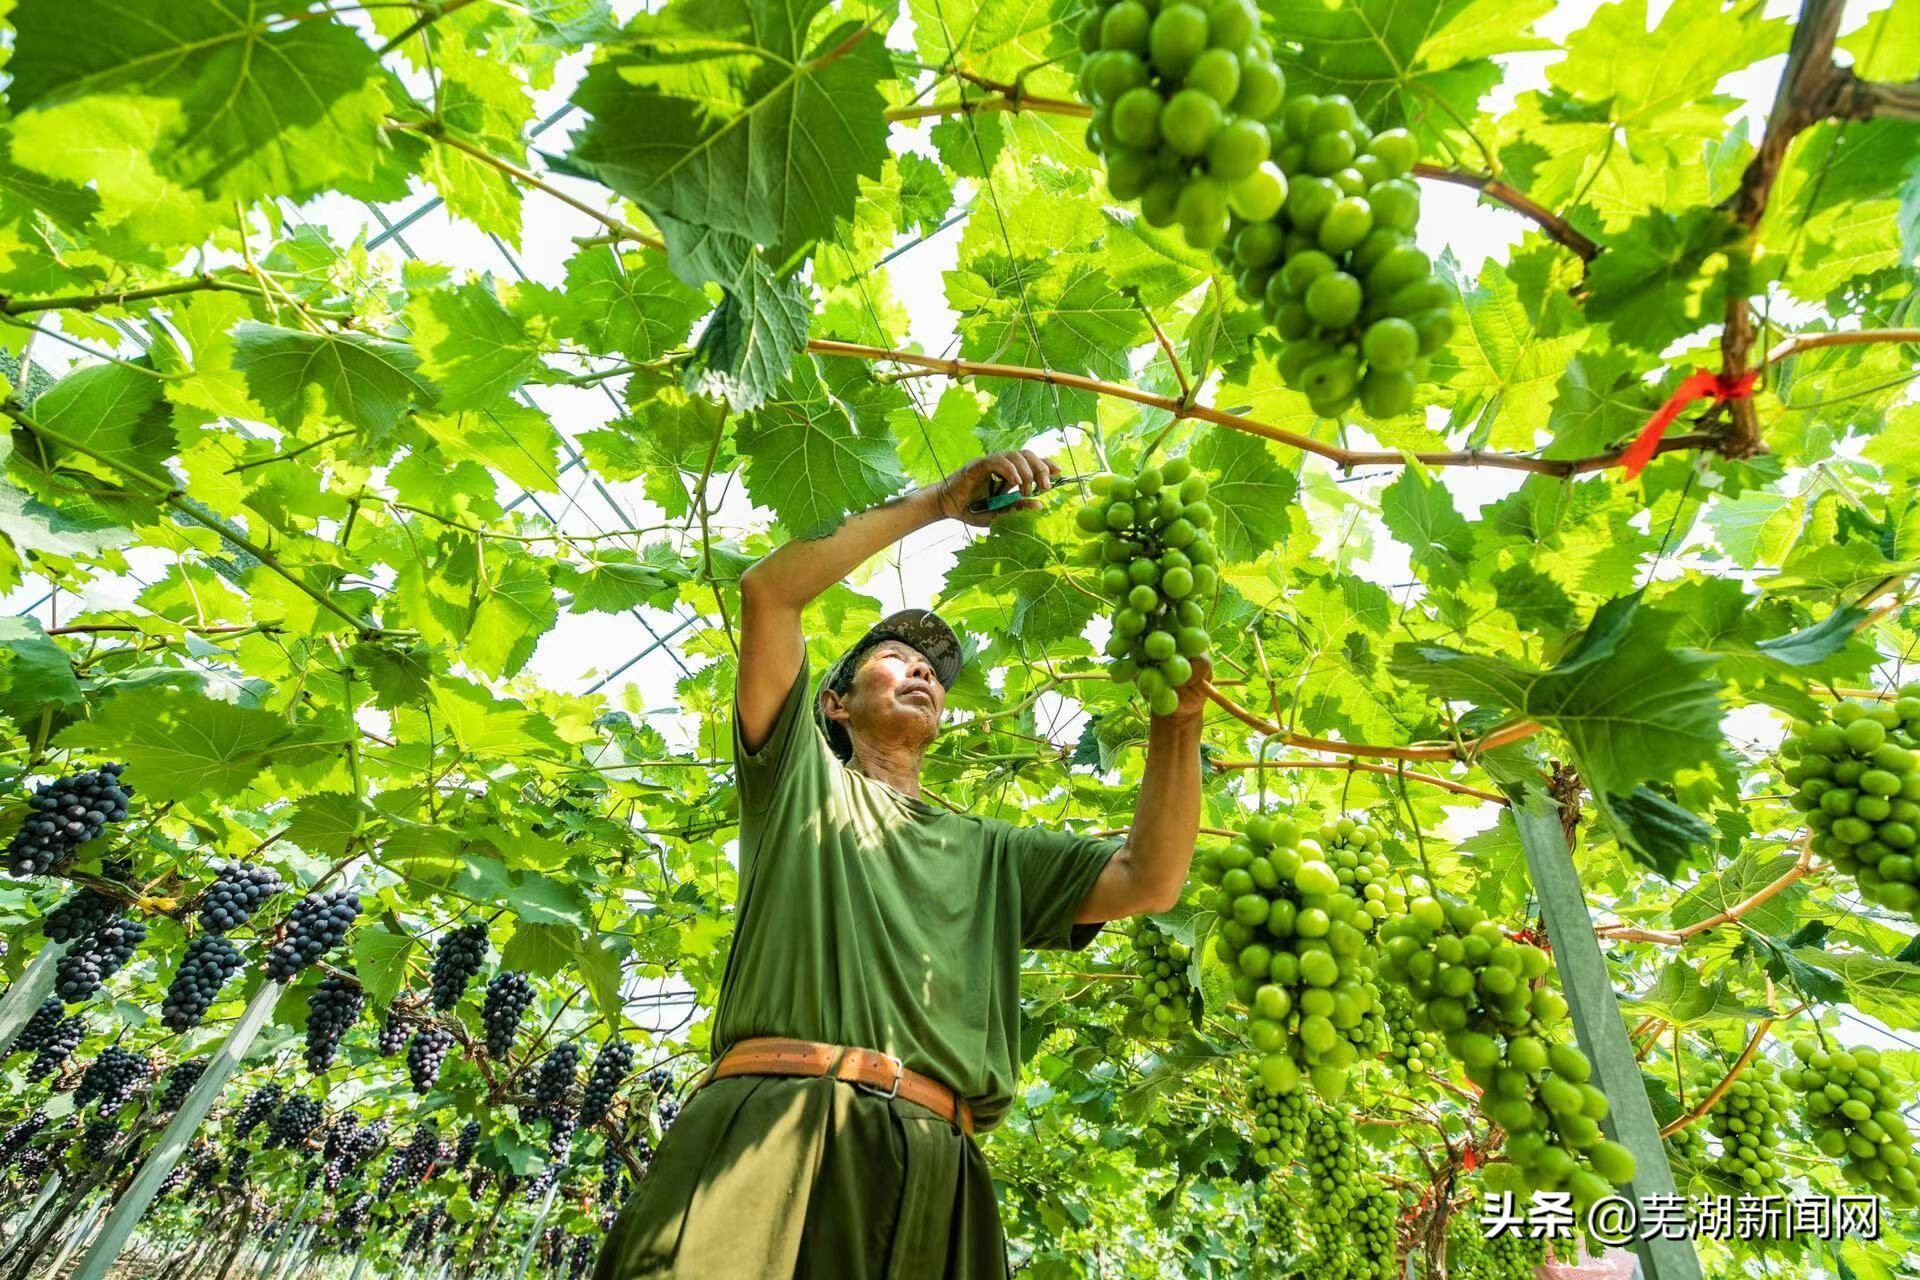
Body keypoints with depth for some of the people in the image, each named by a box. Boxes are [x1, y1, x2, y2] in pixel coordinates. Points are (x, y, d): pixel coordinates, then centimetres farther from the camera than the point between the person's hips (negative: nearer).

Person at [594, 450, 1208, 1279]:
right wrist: (935, 502, 8)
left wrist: (1176, 716, 4)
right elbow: (768, 591, 5)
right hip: (775, 1131, -2)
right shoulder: (803, 775, 18)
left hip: (932, 1168, 3)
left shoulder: (990, 852, 25)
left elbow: (1149, 881, 13)